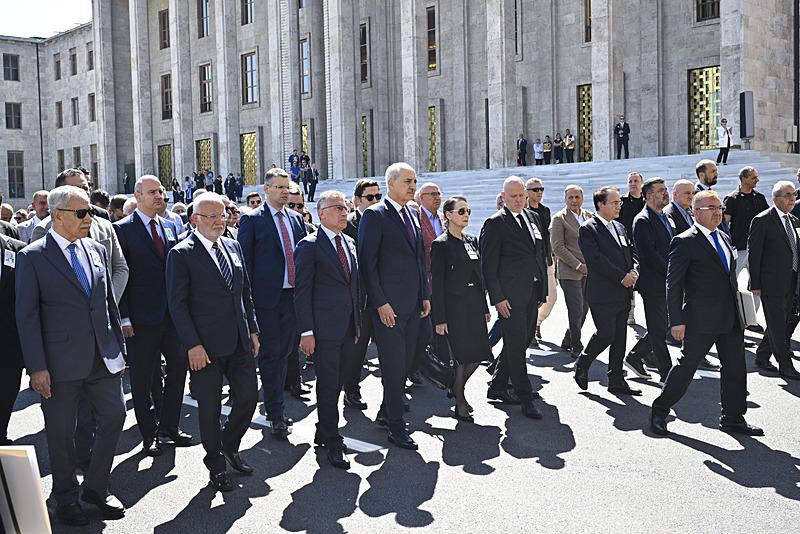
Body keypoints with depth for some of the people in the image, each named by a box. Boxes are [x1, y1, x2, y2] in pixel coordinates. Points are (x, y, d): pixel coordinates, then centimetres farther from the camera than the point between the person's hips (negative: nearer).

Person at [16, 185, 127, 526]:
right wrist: (37, 367, -12)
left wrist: (119, 350, 12)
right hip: (61, 361, -5)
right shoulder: (32, 257, -5)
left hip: (103, 357, 5)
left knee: (114, 416, 7)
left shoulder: (97, 251, 10)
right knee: (61, 433, 7)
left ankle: (95, 488, 26)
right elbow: (27, 316, -7)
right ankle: (66, 499, 26)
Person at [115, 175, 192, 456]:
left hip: (173, 314, 5)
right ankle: (149, 435, 18)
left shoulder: (170, 226, 11)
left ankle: (170, 425, 26)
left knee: (178, 367, 10)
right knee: (142, 379, 6)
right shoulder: (123, 229, -6)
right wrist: (124, 318, -13)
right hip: (142, 317, -5)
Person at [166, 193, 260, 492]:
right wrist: (192, 345, -16)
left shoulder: (233, 247, 10)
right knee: (210, 406, 6)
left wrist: (253, 330, 11)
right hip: (205, 346, -5)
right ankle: (216, 465, 24)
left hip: (239, 341, 6)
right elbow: (177, 303, -11)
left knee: (248, 395, 7)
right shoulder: (182, 254, -8)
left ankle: (229, 446, 33)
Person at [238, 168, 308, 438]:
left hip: (292, 295, 5)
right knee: (270, 355, -1)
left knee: (284, 353, 14)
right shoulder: (251, 219, -4)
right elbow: (245, 260, -5)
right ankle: (276, 415, 4)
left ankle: (275, 405, 28)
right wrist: (248, 298, -9)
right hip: (267, 296, -5)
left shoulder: (296, 219, 12)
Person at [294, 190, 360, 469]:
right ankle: (332, 443, 9)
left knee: (336, 384, 13)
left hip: (348, 328, 7)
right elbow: (302, 291, -10)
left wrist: (358, 323, 17)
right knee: (328, 386, -1)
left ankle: (323, 432, 27)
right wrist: (306, 332, -14)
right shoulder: (309, 246, -7)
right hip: (324, 328, -7)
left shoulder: (350, 243, 14)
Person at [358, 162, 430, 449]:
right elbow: (367, 262, -13)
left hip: (413, 304, 8)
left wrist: (425, 294, 14)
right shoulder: (374, 215, -9)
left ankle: (386, 412, 29)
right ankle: (396, 427, 8)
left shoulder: (413, 214, 15)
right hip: (388, 305, -8)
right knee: (393, 366, -2)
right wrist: (380, 302, -17)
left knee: (404, 363, 13)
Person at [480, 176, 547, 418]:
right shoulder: (495, 223, -7)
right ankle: (526, 399, 4)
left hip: (532, 293, 8)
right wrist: (497, 297, -16)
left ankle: (497, 388, 28)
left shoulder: (533, 217, 14)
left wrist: (543, 289, 14)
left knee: (519, 342, 14)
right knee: (516, 346, -3)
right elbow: (488, 264, -10)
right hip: (510, 295, -7)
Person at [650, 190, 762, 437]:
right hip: (701, 319, -7)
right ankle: (659, 412, 15)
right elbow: (673, 284, -12)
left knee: (735, 368, 10)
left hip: (731, 319, 7)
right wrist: (677, 321, -17)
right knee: (687, 365, 0)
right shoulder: (684, 242, -9)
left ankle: (733, 419, 22)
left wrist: (737, 312, 18)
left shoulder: (725, 238, 15)